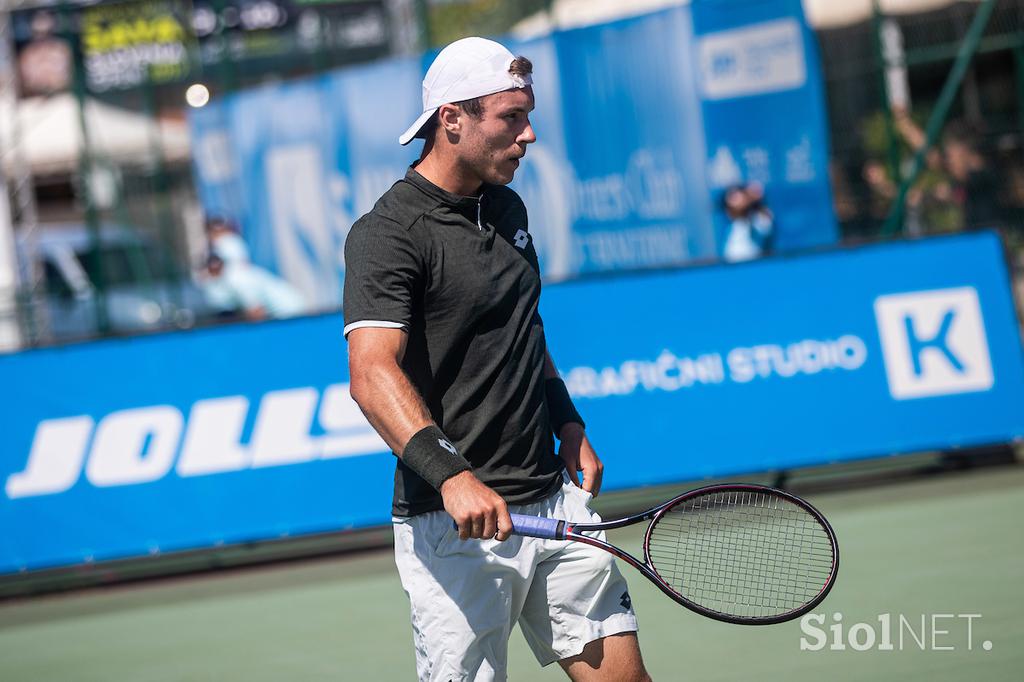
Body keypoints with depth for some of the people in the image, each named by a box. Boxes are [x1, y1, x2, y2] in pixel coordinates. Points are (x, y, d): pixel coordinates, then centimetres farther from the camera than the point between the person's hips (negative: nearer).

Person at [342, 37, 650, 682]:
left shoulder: (508, 207, 13)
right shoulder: (387, 234, -14)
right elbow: (373, 374, -27)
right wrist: (450, 475, -39)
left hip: (552, 499, 7)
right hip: (455, 527, -7)